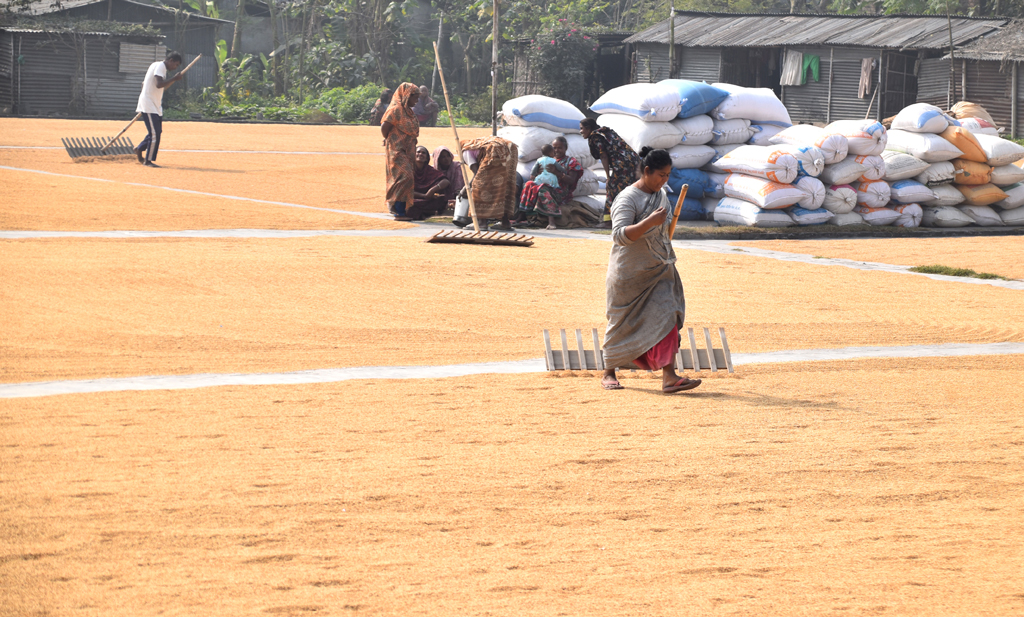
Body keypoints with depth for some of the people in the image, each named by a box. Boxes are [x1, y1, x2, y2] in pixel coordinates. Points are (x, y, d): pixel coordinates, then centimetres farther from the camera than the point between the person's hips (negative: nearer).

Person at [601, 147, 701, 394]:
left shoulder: (661, 196, 9)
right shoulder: (627, 198, -16)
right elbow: (619, 235, -27)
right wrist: (650, 221, -35)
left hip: (659, 271, 6)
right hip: (629, 272, -6)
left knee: (666, 318, -10)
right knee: (622, 325, 7)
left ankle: (669, 376, -16)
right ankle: (609, 373, 25)